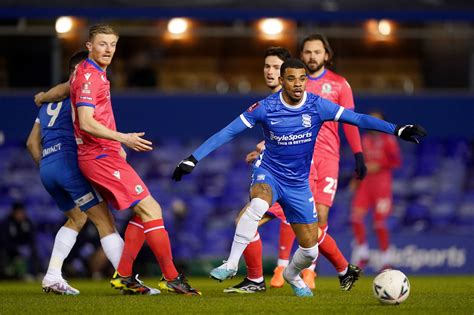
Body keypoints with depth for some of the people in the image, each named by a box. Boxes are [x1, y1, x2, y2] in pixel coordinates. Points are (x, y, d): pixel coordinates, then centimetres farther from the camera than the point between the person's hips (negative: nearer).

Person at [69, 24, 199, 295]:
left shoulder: (96, 74, 17)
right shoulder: (88, 76, -15)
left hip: (104, 155, 10)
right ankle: (171, 277, -10)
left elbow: (69, 88, 37)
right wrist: (122, 138, -30)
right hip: (102, 158, -10)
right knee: (151, 209, -11)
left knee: (142, 212, 12)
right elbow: (86, 123, -24)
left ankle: (124, 276, 11)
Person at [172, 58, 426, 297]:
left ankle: (292, 275, 40)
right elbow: (227, 133, -13)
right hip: (268, 174, -3)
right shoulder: (265, 108, -16)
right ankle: (231, 265, -29)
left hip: (298, 185, 3)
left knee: (310, 251, 4)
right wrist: (192, 160, -18)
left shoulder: (317, 106, -12)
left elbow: (358, 119, -11)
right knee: (258, 204, -39)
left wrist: (397, 130, -19)